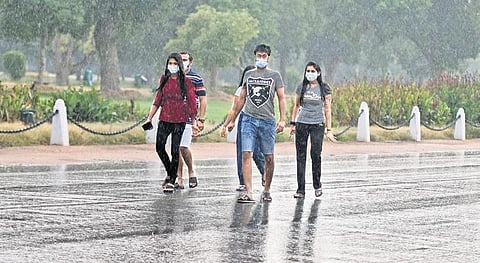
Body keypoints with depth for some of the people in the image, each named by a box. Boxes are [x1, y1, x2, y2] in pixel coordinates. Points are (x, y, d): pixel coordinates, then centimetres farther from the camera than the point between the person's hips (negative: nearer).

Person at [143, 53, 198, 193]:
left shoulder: (186, 81, -1)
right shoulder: (164, 79, 9)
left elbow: (191, 103, 1)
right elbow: (158, 100, 15)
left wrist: (194, 122, -2)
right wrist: (149, 118, 14)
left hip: (179, 120, -4)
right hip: (164, 119, 4)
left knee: (175, 150, -4)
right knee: (159, 148, -1)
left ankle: (171, 181, 6)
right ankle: (170, 174, 22)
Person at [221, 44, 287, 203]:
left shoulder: (275, 75, 7)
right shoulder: (248, 75, 14)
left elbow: (281, 98, 2)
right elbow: (241, 100, 18)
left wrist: (282, 120, -11)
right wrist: (228, 122, 17)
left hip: (267, 120, -1)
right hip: (249, 119, 1)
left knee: (269, 157, 3)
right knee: (246, 154, -12)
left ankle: (267, 190, 19)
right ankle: (248, 192, -16)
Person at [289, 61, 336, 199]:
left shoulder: (324, 88, 2)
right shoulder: (301, 88, 6)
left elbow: (327, 109, 3)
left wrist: (329, 129, 0)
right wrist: (292, 123, 9)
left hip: (318, 124, -2)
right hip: (302, 123, 2)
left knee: (315, 154, -12)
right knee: (301, 157, -1)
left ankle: (317, 185, 8)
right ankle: (300, 190, 2)